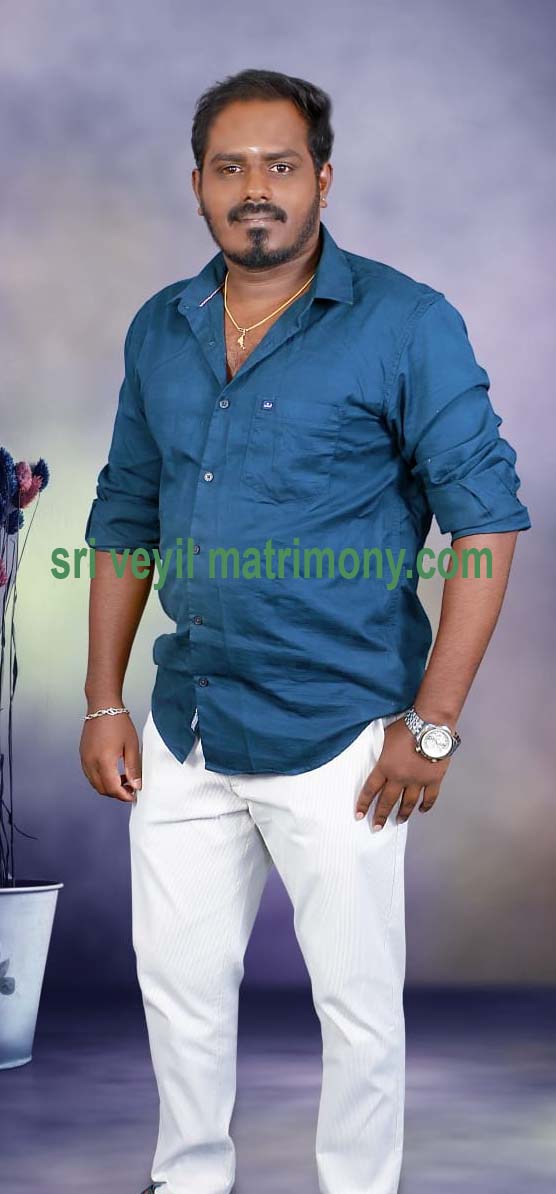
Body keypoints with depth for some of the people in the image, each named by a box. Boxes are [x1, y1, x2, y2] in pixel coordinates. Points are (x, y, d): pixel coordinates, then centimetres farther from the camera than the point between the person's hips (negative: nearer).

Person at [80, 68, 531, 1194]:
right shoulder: (159, 330, 7)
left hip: (335, 738, -5)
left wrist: (433, 723, -14)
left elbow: (486, 519, -11)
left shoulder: (405, 323, -9)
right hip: (184, 730, 5)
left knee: (357, 1002, 7)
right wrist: (103, 700, 8)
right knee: (178, 981, 16)